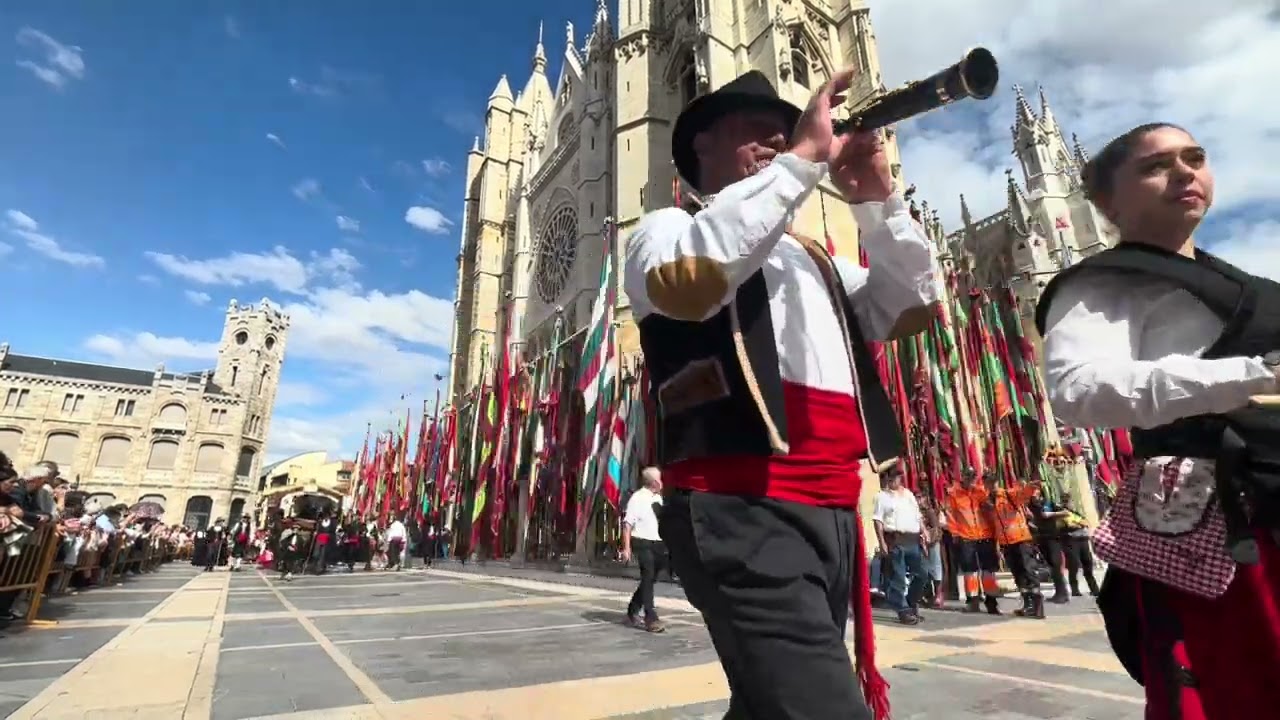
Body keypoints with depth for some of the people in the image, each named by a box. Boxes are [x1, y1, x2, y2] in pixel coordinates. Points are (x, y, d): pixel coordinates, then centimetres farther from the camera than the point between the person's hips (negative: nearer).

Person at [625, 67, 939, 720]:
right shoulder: (666, 229, 6)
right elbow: (690, 278, -18)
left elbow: (913, 309, 18)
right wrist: (803, 157, -12)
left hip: (833, 511, 7)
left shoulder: (810, 258, 26)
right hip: (743, 508, -7)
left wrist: (876, 197, 7)